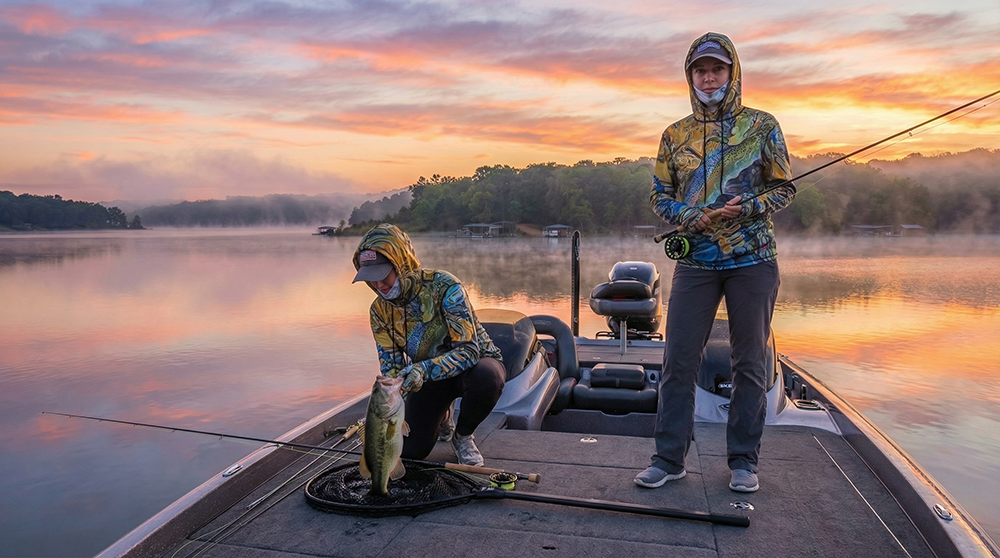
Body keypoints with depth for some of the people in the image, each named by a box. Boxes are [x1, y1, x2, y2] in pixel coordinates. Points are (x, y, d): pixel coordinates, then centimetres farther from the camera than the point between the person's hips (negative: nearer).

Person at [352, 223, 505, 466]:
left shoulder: (443, 287, -28)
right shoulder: (380, 311, -11)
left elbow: (469, 351, -32)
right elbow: (390, 369, -7)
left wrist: (424, 369, -48)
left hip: (475, 361, -4)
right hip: (428, 374, 4)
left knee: (486, 378, -40)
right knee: (410, 450, -7)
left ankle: (463, 436, -8)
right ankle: (440, 415, 28)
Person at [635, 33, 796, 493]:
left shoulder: (761, 125, 6)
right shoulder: (675, 135, 11)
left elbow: (784, 188, 6)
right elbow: (659, 195, 11)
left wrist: (747, 208, -13)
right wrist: (690, 216, -9)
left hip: (753, 260, -1)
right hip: (695, 260, 1)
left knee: (749, 363, 5)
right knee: (678, 361, -1)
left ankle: (743, 461, 18)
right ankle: (669, 458, 11)